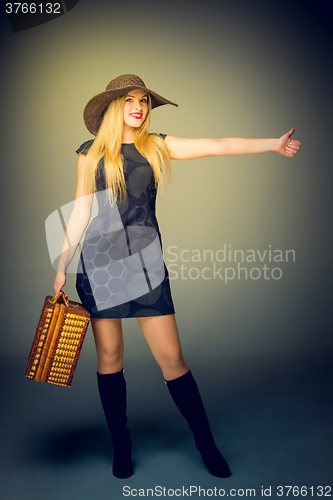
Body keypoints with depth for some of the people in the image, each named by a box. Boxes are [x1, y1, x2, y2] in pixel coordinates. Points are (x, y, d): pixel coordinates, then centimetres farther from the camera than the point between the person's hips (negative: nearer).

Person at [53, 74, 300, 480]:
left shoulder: (157, 146, 9)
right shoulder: (92, 153, 7)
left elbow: (219, 146, 2)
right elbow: (81, 210, 7)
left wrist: (272, 144, -5)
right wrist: (62, 265, 5)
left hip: (144, 260, 0)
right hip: (100, 261, 0)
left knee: (172, 358, 0)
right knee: (109, 357, 7)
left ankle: (205, 442, 19)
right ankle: (121, 446, 26)